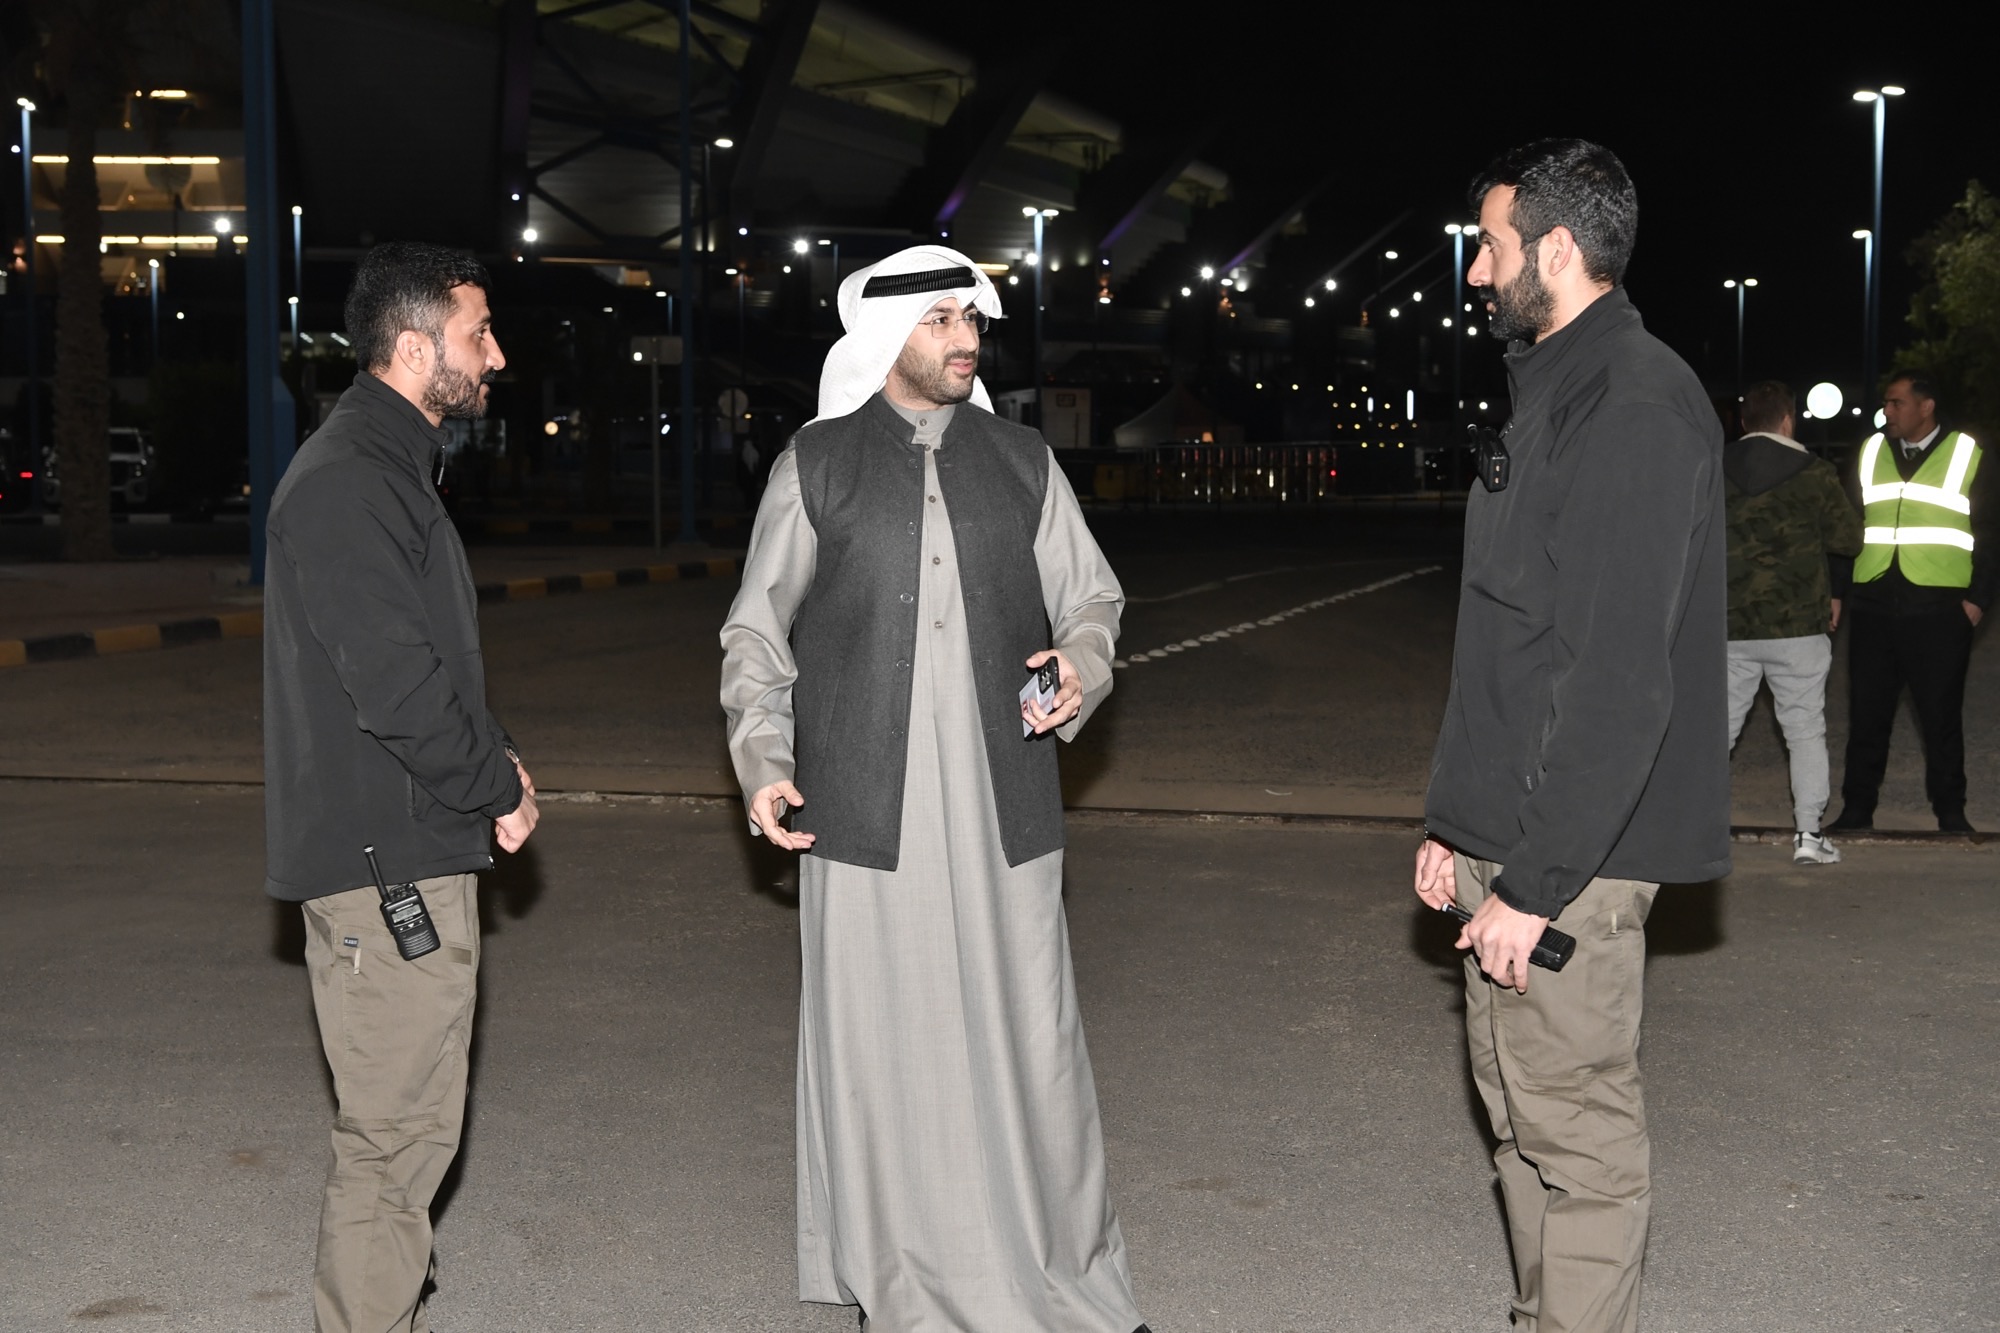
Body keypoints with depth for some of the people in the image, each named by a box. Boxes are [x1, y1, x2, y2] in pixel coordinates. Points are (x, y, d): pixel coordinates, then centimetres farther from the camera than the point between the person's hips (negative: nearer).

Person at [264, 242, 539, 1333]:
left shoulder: (391, 468, 18)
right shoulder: (345, 485, -17)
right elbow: (393, 682, -22)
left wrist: (494, 764, 8)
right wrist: (498, 790, -9)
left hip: (416, 849, 11)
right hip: (384, 867, -11)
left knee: (408, 1123, 17)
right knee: (395, 1135, -4)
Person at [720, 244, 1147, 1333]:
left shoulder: (1023, 464, 12)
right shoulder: (815, 466, 6)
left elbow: (1091, 600, 19)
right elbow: (757, 634, 11)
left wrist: (1081, 668, -3)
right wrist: (762, 759, 0)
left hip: (1005, 815, 2)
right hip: (866, 818, -1)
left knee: (1028, 1043, 3)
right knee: (882, 1052, 4)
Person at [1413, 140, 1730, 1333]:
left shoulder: (1639, 405, -17)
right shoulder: (1555, 392, 16)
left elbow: (1620, 676, -23)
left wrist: (1535, 877, -22)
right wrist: (1456, 820, 19)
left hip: (1570, 855, -10)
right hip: (1511, 833, 10)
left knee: (1576, 1125, -1)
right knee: (1521, 1106, 18)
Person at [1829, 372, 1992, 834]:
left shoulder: (1966, 456, 2)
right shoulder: (1869, 454, 11)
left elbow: (1988, 534, 3)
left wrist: (1978, 597, -4)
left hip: (1939, 610, -3)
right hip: (1873, 607, 3)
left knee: (1941, 716, 4)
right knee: (1866, 714, 6)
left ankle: (1950, 812, 15)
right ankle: (1857, 809, 15)